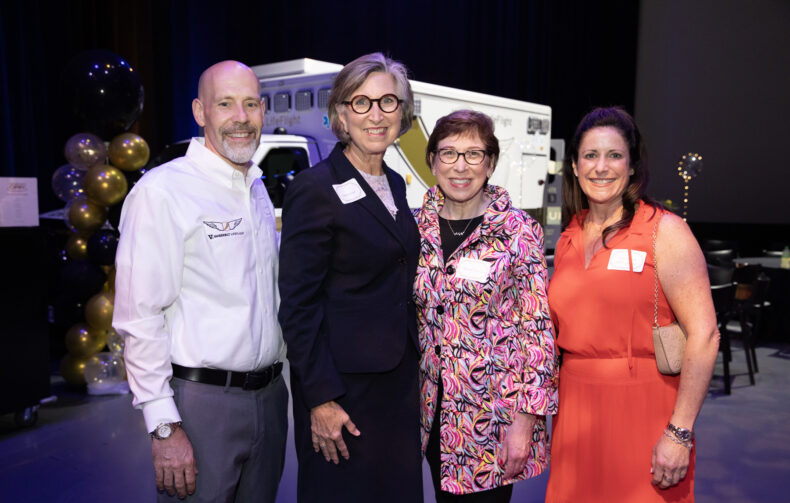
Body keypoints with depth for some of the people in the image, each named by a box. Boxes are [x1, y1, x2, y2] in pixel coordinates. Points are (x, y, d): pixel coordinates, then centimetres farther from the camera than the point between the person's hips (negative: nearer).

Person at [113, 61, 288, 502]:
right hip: (202, 403, -7)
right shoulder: (162, 191, -11)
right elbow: (140, 318, -15)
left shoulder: (259, 190, 12)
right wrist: (164, 427, -16)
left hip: (269, 396, 7)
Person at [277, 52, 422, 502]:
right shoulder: (315, 188, -13)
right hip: (344, 385, -7)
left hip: (399, 377, 7)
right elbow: (298, 305, -15)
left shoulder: (395, 184, 9)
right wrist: (321, 399, -16)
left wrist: (411, 369, 14)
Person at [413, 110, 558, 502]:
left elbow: (538, 329, -11)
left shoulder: (518, 231, -10)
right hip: (434, 409, 4)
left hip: (493, 410, -4)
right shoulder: (418, 226, 2)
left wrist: (525, 418, -14)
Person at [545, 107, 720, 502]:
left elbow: (704, 334, -13)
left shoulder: (664, 231, -7)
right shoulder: (568, 239, 9)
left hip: (643, 411, -5)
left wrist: (679, 433, -17)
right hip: (576, 413, 5)